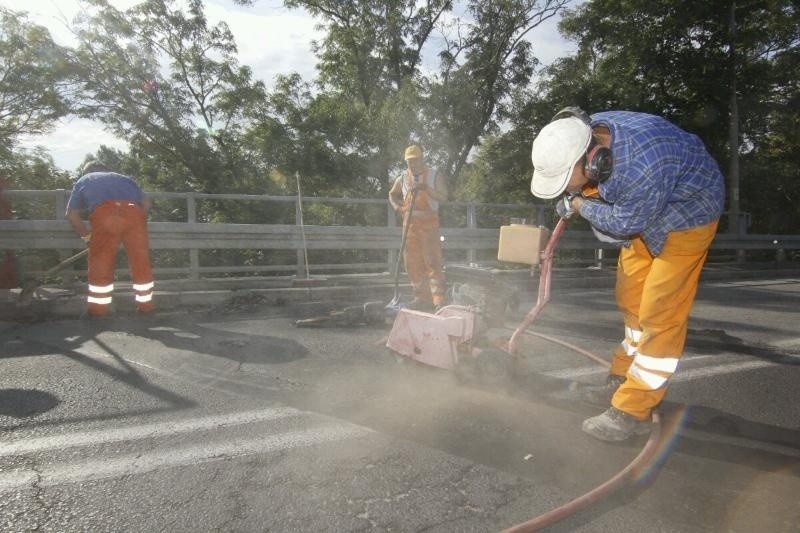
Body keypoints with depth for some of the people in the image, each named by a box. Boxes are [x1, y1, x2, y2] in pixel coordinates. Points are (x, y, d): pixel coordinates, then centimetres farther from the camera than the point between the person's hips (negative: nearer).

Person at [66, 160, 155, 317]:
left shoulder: (83, 181, 33)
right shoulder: (124, 178, 38)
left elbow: (72, 214, 26)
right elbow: (146, 203, 28)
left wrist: (86, 235, 35)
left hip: (104, 214, -2)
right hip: (133, 213, 2)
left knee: (100, 262, 9)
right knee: (140, 260, 10)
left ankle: (97, 307, 16)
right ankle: (145, 304, 17)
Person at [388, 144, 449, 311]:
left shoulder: (435, 176, 1)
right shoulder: (403, 178, 11)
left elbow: (443, 198, -8)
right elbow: (392, 194, 27)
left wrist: (426, 189, -20)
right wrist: (396, 207, 7)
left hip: (429, 223, -4)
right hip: (409, 222, 4)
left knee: (432, 261, -12)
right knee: (412, 262, 5)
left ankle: (439, 299, -13)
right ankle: (422, 298, 15)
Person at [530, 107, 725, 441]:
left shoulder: (642, 164, -41)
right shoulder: (586, 134, -17)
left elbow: (626, 224, -24)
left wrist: (581, 205, -13)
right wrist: (575, 197, -11)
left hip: (686, 215, -8)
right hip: (641, 211, 8)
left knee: (659, 313, -10)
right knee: (631, 299, 14)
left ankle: (633, 411, -3)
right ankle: (625, 377, 30)